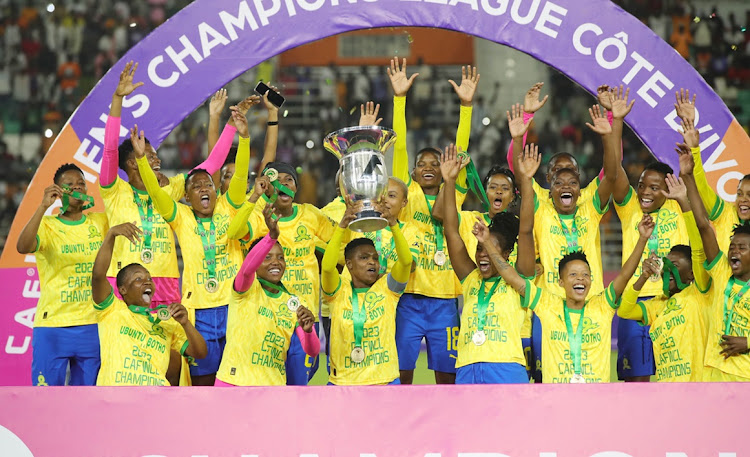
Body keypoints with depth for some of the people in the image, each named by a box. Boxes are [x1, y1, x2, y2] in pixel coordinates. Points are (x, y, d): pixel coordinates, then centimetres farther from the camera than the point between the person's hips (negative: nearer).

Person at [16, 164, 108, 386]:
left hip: (92, 325, 4)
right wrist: (43, 206, -28)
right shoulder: (47, 226, -3)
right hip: (52, 326, -3)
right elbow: (22, 247, -22)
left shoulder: (100, 222, 9)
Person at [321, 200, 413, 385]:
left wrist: (393, 224, -22)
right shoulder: (339, 291, 1)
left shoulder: (386, 288, 5)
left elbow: (406, 261, -11)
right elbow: (327, 266, -18)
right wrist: (342, 226, -24)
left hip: (385, 379, 1)